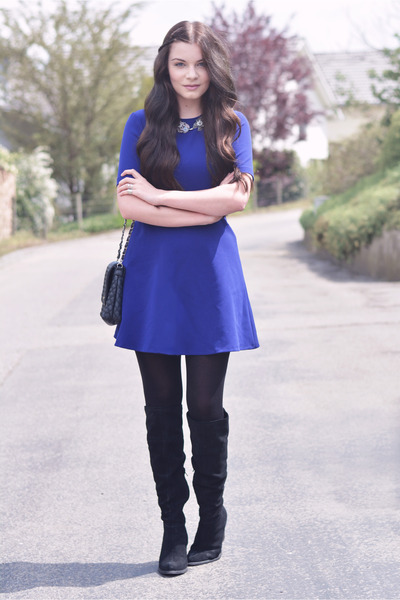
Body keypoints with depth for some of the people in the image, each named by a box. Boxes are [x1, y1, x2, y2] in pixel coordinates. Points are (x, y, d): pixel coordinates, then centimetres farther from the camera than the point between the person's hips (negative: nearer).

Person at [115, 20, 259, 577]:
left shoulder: (231, 126, 6)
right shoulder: (142, 124, 6)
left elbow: (236, 199, -8)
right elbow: (128, 204, -5)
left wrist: (158, 195, -9)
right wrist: (207, 205, -10)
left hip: (210, 278, -1)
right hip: (152, 274, 1)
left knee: (205, 405, 0)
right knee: (162, 405, 4)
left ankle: (212, 518, 18)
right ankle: (173, 526, 14)